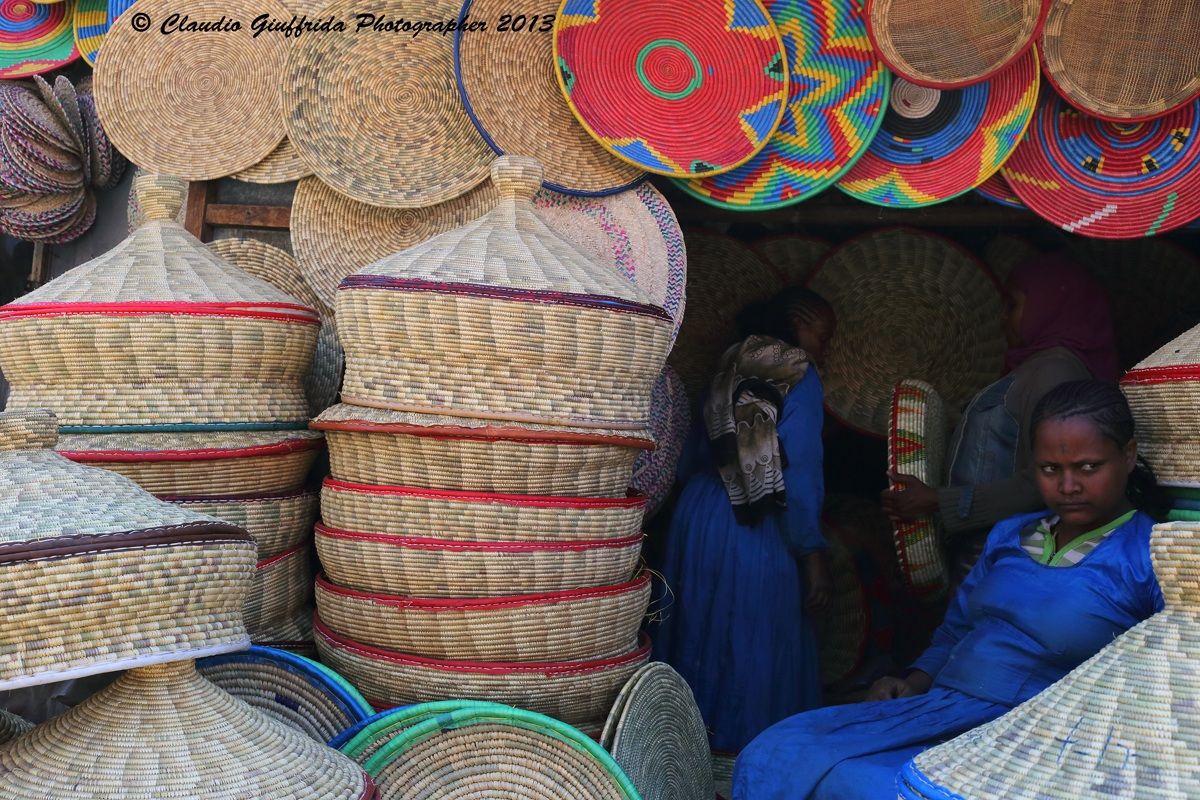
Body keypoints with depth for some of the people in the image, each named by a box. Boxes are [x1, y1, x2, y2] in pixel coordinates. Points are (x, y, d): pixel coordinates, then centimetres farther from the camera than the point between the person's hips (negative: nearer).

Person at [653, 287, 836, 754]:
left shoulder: (729, 367, 12)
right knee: (755, 647, 4)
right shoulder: (799, 375, -7)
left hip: (698, 517, 7)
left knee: (698, 635, 16)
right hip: (756, 530, -7)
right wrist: (812, 553, -10)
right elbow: (799, 473, -14)